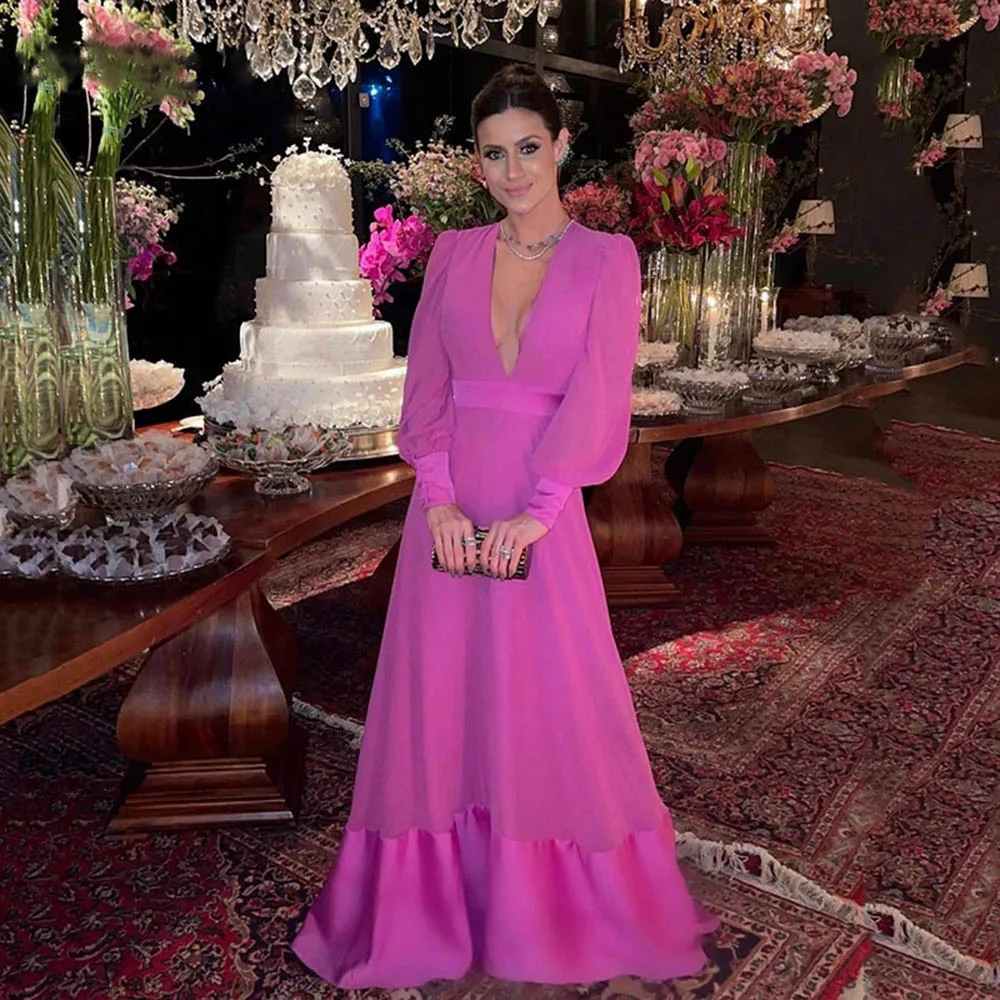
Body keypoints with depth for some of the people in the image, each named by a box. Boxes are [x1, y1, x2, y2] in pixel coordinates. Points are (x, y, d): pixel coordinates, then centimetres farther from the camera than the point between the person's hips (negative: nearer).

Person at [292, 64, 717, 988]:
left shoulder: (606, 259, 0)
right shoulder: (452, 255, 8)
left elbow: (597, 398, -8)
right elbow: (426, 387, 3)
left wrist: (538, 510, -16)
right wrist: (438, 494, -9)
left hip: (540, 508, -2)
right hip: (450, 505, 3)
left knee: (551, 704, 6)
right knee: (439, 698, 9)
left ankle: (563, 909, 29)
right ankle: (430, 907, 29)